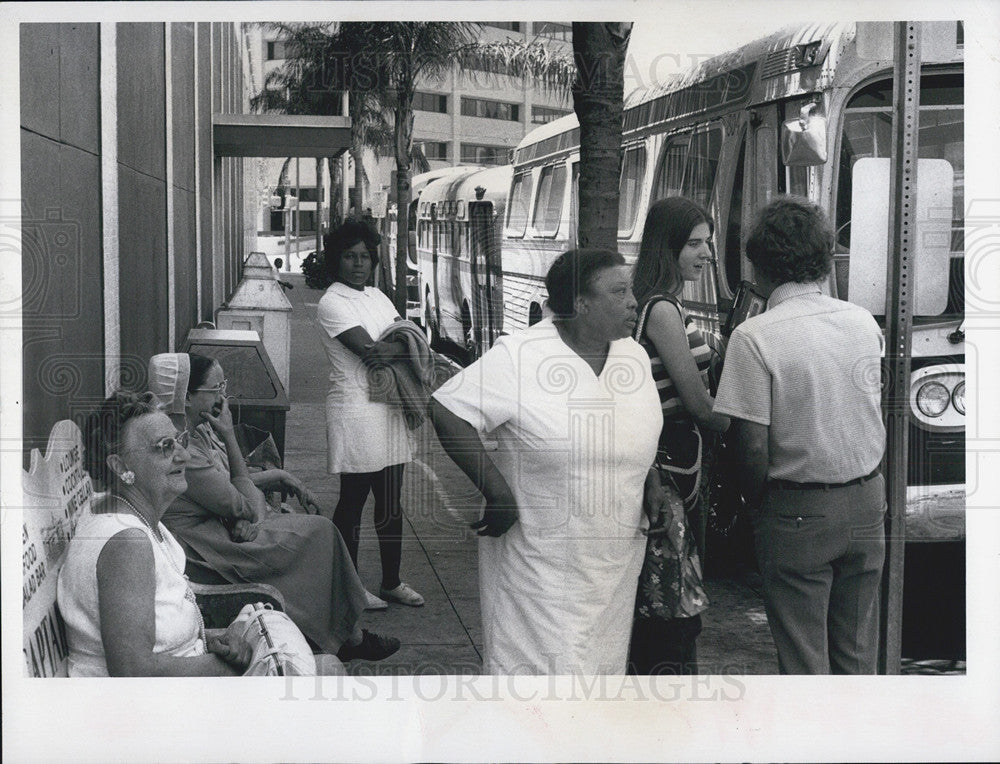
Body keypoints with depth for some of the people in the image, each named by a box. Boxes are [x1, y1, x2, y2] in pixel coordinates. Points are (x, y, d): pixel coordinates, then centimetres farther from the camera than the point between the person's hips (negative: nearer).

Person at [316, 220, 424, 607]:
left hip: (388, 409, 8)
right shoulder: (332, 303, -10)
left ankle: (391, 582, 26)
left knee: (390, 503, 14)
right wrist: (404, 346, -5)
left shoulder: (377, 296, 15)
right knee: (352, 503, 1)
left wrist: (388, 350, -12)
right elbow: (366, 349, -19)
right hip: (355, 411, -8)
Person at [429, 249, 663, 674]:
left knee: (603, 665, 15)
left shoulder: (635, 357, 5)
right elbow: (446, 409, -16)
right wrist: (497, 492, -19)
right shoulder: (519, 357, -16)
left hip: (616, 558, 6)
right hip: (537, 556, -6)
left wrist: (650, 480, 6)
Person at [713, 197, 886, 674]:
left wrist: (754, 503, -1)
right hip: (867, 500, 5)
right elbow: (868, 410, 10)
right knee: (857, 654, 17)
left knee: (804, 660, 5)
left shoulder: (753, 338, -16)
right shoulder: (864, 322, 2)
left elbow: (754, 446, -16)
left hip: (799, 513, -5)